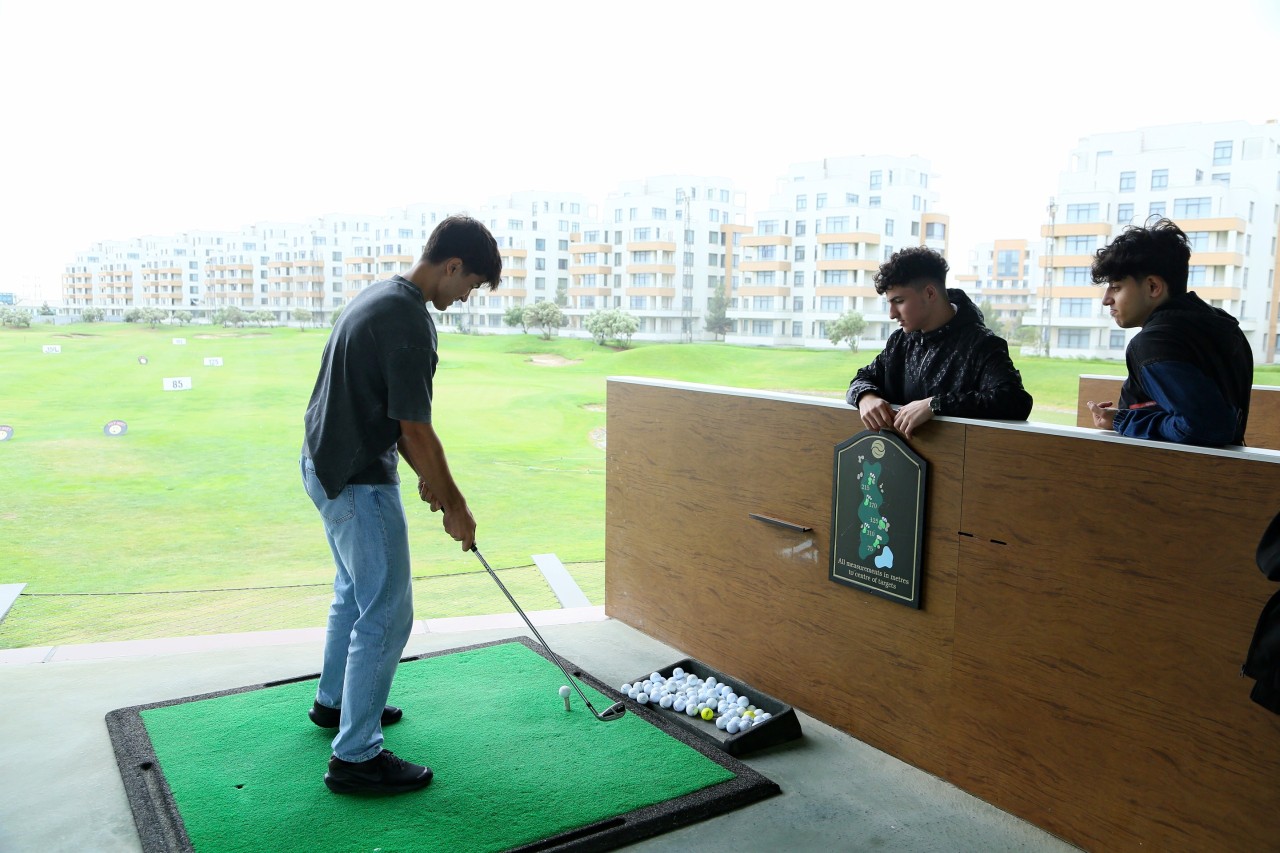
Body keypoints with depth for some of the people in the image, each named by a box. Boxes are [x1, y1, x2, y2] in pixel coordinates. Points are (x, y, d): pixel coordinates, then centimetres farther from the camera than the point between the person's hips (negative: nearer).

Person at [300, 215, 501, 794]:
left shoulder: (380, 297, 9)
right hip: (359, 482, -11)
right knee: (386, 615, -2)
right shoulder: (409, 322, -23)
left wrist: (426, 478, 14)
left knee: (355, 593, 25)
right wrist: (453, 504, -10)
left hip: (328, 466, 11)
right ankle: (355, 757, 7)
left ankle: (334, 701, 43)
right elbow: (415, 429, -22)